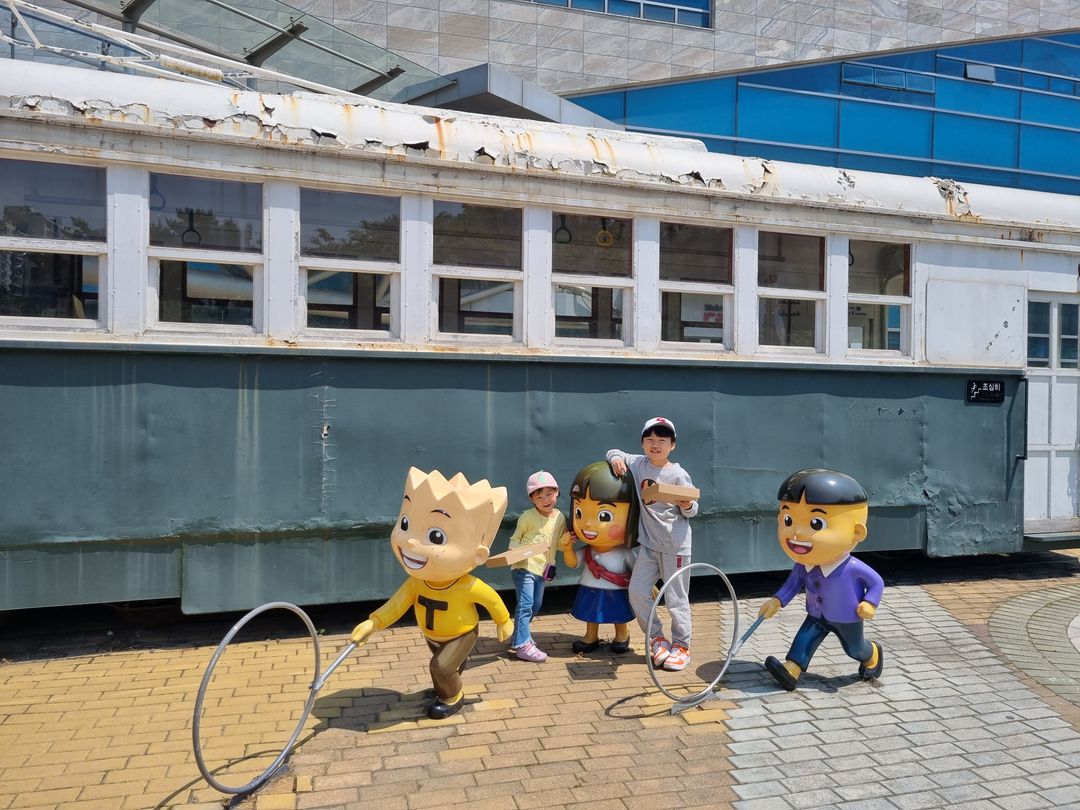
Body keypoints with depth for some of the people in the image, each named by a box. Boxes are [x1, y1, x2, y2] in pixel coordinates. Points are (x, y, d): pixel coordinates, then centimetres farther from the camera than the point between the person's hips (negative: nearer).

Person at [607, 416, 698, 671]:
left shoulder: (678, 475, -11)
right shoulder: (638, 464, 2)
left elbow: (692, 510, -4)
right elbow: (614, 452, 16)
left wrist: (687, 506, -27)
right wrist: (615, 458, -6)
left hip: (675, 545, -5)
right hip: (649, 543, 5)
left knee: (675, 597, 2)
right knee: (637, 591, 4)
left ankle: (681, 645, 19)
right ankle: (657, 638, 22)